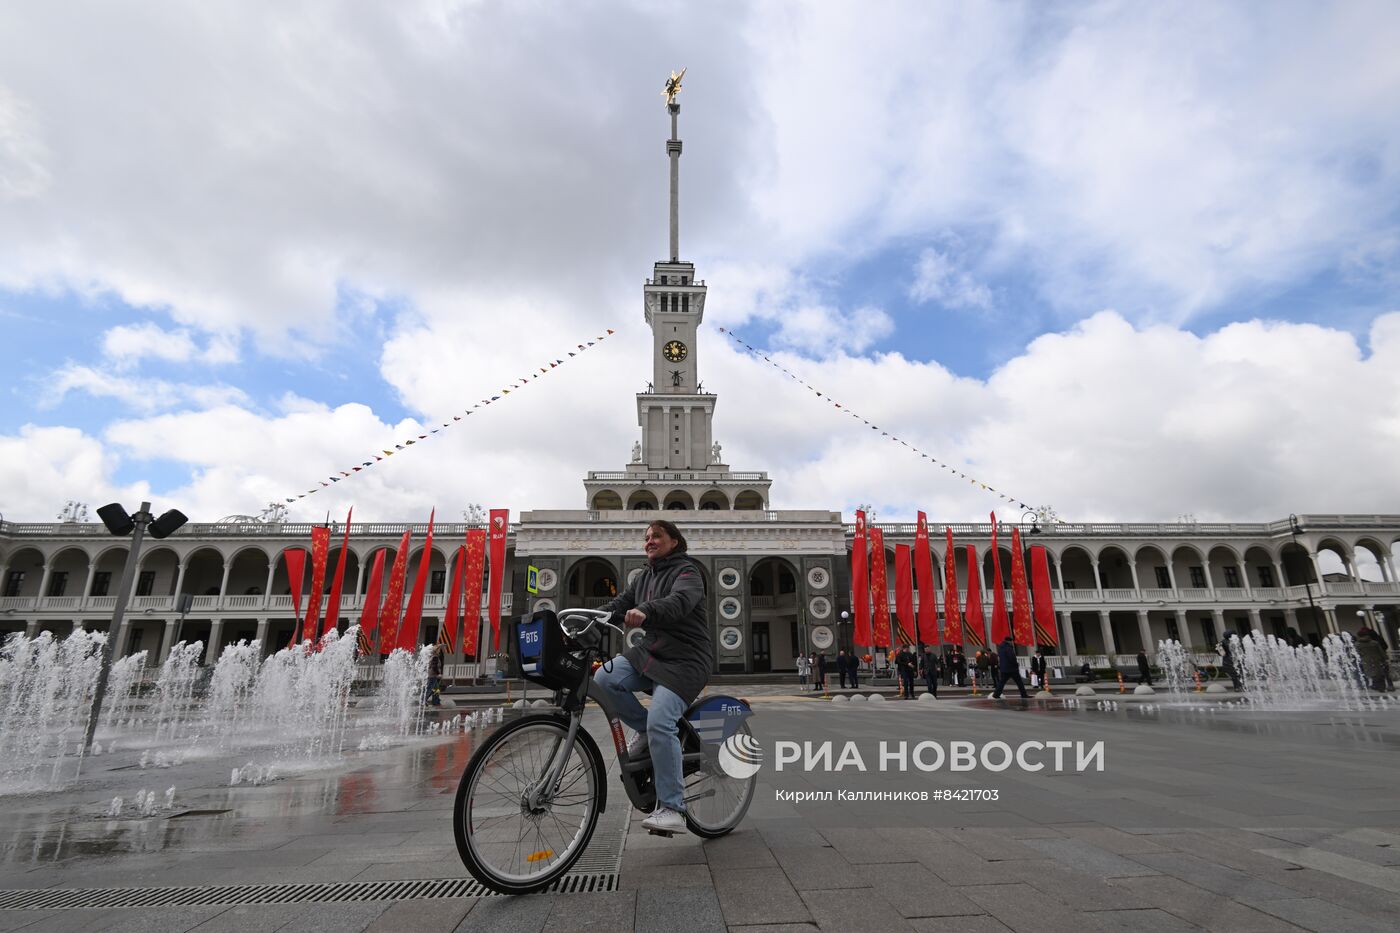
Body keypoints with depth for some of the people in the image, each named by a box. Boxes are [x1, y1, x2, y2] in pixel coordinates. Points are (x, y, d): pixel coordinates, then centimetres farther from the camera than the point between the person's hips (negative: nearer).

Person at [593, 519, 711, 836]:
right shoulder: (643, 577, 17)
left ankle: (672, 809, -13)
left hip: (685, 660, -7)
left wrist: (645, 610, -47)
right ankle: (644, 730, 4)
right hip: (651, 652, 7)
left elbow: (680, 601, -28)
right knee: (604, 678, -19)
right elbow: (618, 604, 7)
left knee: (660, 722, -23)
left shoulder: (687, 571, -6)